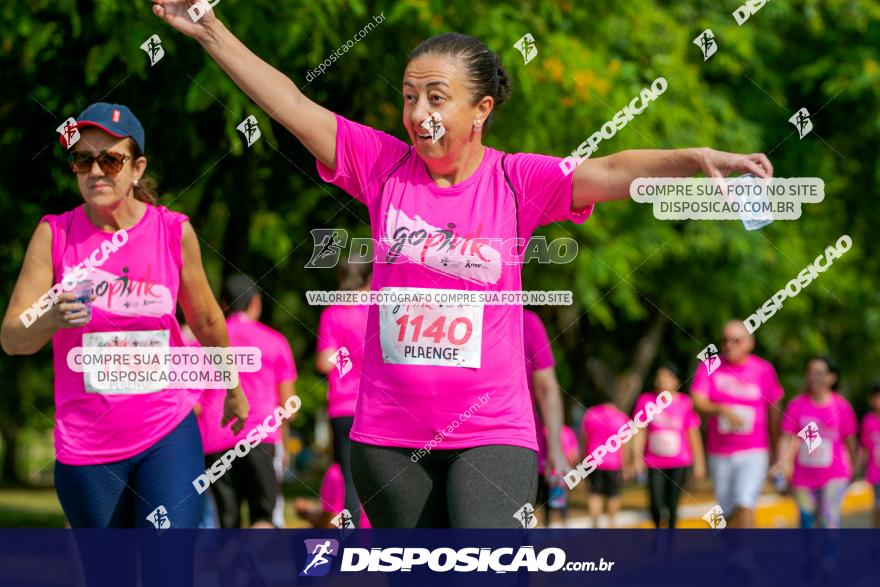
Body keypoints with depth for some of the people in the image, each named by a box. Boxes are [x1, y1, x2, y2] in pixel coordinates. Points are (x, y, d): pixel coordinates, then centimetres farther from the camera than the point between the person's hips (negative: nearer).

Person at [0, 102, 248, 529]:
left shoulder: (174, 231, -3)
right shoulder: (55, 233, -4)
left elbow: (207, 323, 13)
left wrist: (233, 390, 24)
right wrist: (51, 320, -30)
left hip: (168, 434, -1)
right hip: (85, 446, 1)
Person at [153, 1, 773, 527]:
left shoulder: (518, 180, -4)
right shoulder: (384, 165, 2)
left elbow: (611, 172, -17)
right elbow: (292, 105, 4)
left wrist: (696, 159, -35)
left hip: (492, 431, -3)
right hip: (389, 436, 3)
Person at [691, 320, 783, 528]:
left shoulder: (764, 370, 0)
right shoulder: (709, 368, 1)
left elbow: (774, 412, 8)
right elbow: (698, 402, -12)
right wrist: (722, 409, -33)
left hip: (753, 453, -2)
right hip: (719, 454, 2)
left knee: (745, 506, -18)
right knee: (729, 514, 7)